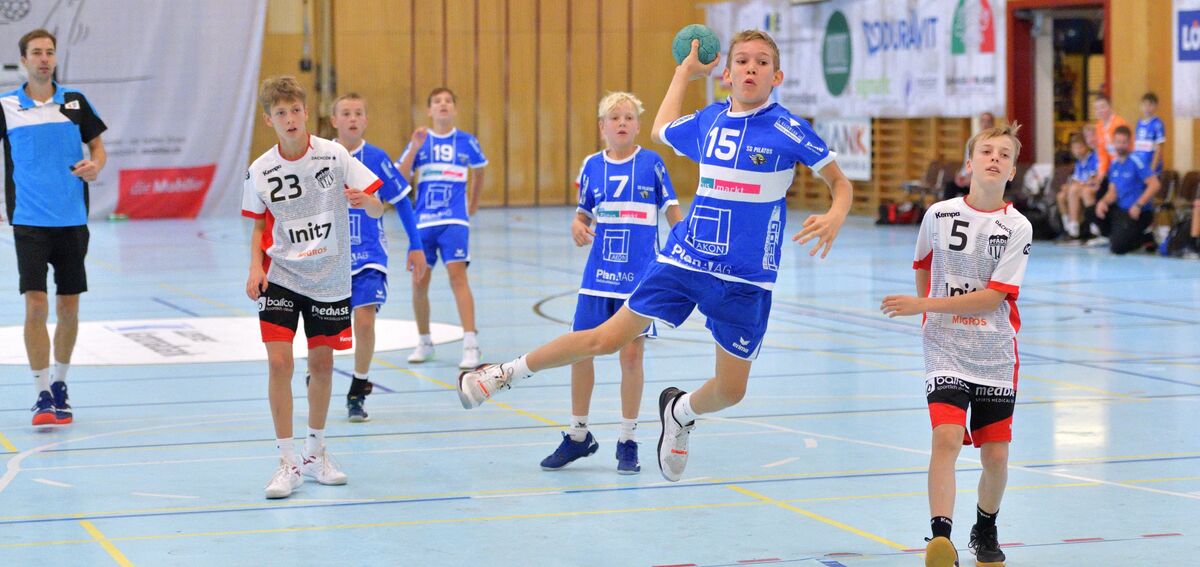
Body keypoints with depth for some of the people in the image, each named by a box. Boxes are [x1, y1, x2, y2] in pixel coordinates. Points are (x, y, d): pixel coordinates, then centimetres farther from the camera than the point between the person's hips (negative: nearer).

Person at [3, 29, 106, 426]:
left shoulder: (75, 102, 5)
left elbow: (97, 144, 13)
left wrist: (95, 165, -9)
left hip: (72, 220, 2)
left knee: (68, 308, 7)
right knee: (36, 305, -10)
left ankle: (60, 385, 24)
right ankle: (43, 395, -5)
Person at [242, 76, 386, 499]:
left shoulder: (333, 156, -9)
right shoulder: (260, 172, -5)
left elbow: (377, 209, -9)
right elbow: (260, 225, 10)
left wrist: (366, 201, -32)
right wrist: (255, 267, -5)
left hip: (329, 278, 0)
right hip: (281, 277, 0)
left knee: (322, 363, 9)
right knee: (279, 361, -12)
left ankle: (315, 454, 27)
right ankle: (287, 461, -4)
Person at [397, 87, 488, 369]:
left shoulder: (467, 142, 2)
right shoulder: (420, 141, 3)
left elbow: (479, 171, 22)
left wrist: (474, 202, 27)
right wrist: (414, 149, -17)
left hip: (454, 220, -2)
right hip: (423, 221, 2)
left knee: (457, 274, -17)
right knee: (419, 282, 6)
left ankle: (471, 345, -21)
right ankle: (425, 343, 25)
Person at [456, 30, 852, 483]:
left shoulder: (787, 129, -10)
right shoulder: (708, 121, 3)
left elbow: (840, 181, -4)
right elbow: (661, 131, 27)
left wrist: (834, 218, -24)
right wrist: (684, 73, 30)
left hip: (746, 282, -2)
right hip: (683, 260, 2)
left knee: (731, 390, 2)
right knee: (607, 339, -1)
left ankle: (679, 413, 36)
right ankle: (509, 372, 16)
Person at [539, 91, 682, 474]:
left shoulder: (652, 163, -2)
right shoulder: (592, 165, 5)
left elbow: (673, 212, 1)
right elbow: (583, 214, 13)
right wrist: (578, 228, -9)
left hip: (641, 277, -3)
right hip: (598, 275, 3)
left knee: (631, 354, -1)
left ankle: (628, 442, 12)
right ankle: (578, 436, 20)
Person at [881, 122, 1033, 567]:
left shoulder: (1017, 228, -7)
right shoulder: (938, 215, -1)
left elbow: (993, 296, -14)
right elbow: (923, 265, 20)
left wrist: (924, 306, -17)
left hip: (996, 355, 1)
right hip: (945, 350, 0)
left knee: (995, 455, 6)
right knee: (947, 436, -21)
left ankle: (985, 531, 32)